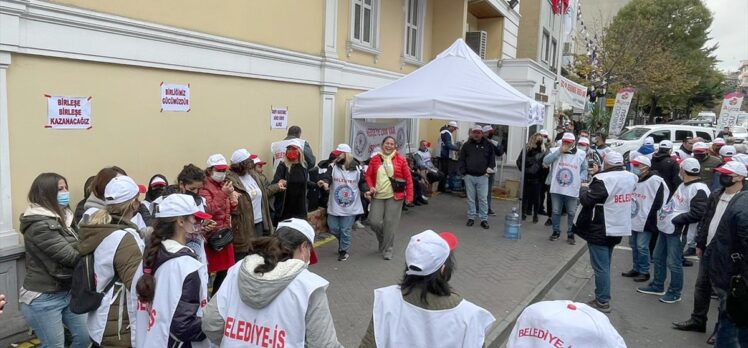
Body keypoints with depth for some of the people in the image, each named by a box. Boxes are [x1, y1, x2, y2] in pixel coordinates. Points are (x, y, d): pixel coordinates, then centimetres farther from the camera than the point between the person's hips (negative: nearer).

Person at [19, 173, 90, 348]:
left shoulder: (60, 218, 8)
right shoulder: (39, 225, -21)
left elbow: (77, 248, 6)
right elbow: (71, 256, -24)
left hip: (67, 292, 8)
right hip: (43, 299, -8)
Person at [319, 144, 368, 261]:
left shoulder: (356, 169, -2)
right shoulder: (332, 166, -3)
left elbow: (362, 182, 4)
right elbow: (327, 177, -18)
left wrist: (367, 191, -15)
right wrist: (324, 183, -41)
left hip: (350, 207, -2)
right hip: (334, 206, 2)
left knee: (345, 230, 2)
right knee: (333, 228, 8)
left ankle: (343, 251, 22)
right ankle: (343, 242, 39)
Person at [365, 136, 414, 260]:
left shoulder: (400, 159, -1)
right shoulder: (375, 159, 6)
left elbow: (408, 178, 0)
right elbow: (368, 175, 12)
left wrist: (409, 196, -4)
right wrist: (371, 187, -7)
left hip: (394, 196, -2)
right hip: (378, 196, 2)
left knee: (390, 223, -2)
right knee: (374, 221, -1)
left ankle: (387, 250, 14)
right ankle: (383, 240, 30)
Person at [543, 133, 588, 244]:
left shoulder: (580, 155, 1)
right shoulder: (555, 151, 0)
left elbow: (584, 170, 11)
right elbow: (546, 161, -16)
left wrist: (580, 180, -6)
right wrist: (560, 151, -18)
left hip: (572, 190, 0)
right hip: (556, 189, 0)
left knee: (572, 213, 7)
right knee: (556, 211, 11)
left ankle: (570, 234, 20)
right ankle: (556, 231, 26)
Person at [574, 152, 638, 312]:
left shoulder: (603, 179, -22)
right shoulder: (630, 177, 1)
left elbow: (586, 200, -21)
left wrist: (587, 191, 0)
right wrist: (599, 174, 12)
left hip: (600, 229, -8)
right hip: (618, 228, 8)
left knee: (600, 266, 1)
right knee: (605, 264, 18)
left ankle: (602, 302, 7)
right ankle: (603, 297, 28)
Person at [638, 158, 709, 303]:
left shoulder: (699, 190, -18)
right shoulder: (684, 185, 13)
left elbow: (697, 214, -25)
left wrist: (676, 219, -19)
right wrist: (663, 214, 11)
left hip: (678, 231, -10)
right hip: (666, 227, 10)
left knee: (674, 263, 0)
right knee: (658, 257, 18)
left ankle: (675, 293, 16)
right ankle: (657, 286, 32)